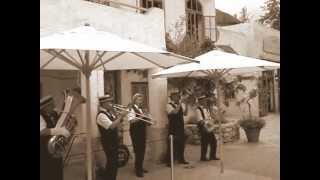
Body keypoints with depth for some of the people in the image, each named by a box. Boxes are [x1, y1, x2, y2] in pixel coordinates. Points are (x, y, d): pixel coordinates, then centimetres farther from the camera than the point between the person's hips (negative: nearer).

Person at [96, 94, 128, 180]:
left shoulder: (109, 113, 11)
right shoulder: (101, 115, -19)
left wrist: (120, 117, -4)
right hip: (108, 142, -9)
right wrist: (120, 116, -24)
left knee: (114, 162, 16)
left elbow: (116, 124, 13)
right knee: (111, 162, -4)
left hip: (114, 141, 9)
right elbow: (111, 126, -29)